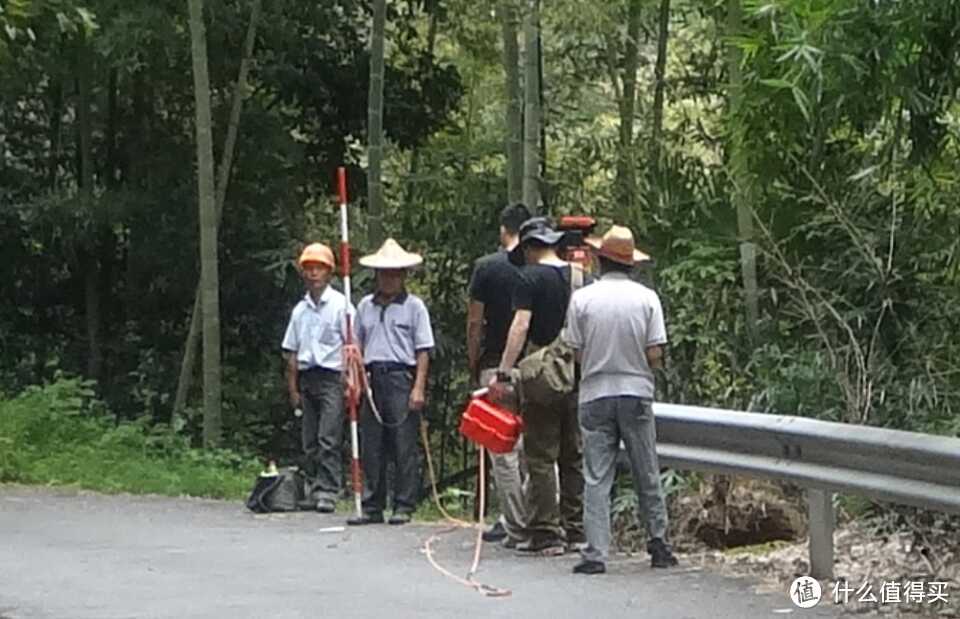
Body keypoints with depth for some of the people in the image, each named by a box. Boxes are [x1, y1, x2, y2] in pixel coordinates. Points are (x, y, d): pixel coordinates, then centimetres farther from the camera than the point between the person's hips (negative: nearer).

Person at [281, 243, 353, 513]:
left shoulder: (340, 304, -1)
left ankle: (328, 492, -13)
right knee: (309, 442, 6)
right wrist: (293, 389, 11)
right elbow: (291, 351, 16)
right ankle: (312, 489, 12)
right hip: (306, 378, 5)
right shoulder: (299, 310, 14)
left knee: (328, 439, -12)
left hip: (331, 377, -5)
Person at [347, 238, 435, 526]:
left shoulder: (414, 306, 3)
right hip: (372, 379, 4)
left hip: (401, 378, -4)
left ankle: (404, 507, 2)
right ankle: (372, 507, 10)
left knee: (404, 446, -4)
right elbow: (356, 348, 17)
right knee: (371, 447, 5)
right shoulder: (365, 306, 14)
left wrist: (419, 388, -9)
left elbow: (423, 351, -1)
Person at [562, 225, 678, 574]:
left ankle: (595, 554, -5)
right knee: (647, 476, 12)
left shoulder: (582, 299, -5)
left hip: (595, 394, 0)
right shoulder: (646, 298, -4)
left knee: (596, 479, 1)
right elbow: (655, 355, -6)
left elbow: (576, 352, -2)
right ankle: (658, 544, 18)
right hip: (636, 392, 1)